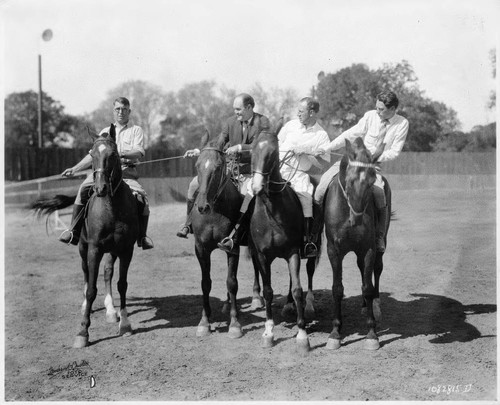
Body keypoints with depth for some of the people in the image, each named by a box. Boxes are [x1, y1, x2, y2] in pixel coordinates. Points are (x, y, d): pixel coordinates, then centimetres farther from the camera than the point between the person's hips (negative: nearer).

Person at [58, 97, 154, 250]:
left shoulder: (136, 130, 11)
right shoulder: (105, 132, 24)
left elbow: (138, 153, -6)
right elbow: (93, 155, 23)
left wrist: (121, 154, -25)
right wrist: (74, 169, 12)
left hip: (127, 171, -2)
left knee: (141, 197, -27)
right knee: (84, 188, -25)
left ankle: (142, 237, -9)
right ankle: (74, 232, -22)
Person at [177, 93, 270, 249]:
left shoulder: (263, 122, -8)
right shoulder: (230, 122, 4)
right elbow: (218, 146, 8)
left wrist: (239, 147, -28)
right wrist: (198, 151, -7)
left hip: (250, 171, -5)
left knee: (248, 195, -37)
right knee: (195, 183, -7)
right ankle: (188, 223, 8)